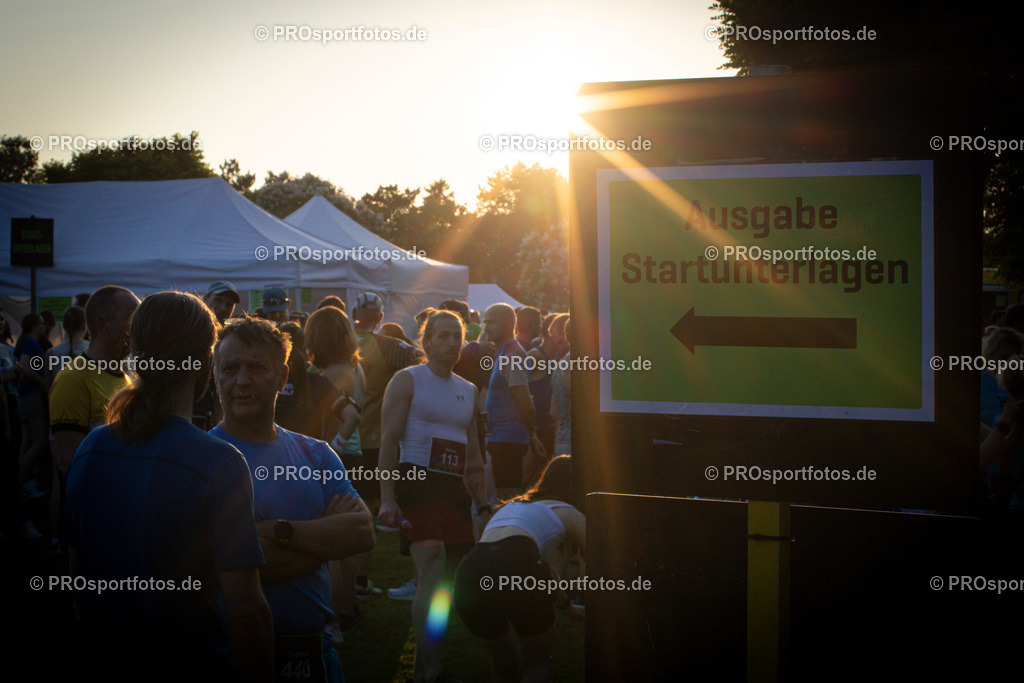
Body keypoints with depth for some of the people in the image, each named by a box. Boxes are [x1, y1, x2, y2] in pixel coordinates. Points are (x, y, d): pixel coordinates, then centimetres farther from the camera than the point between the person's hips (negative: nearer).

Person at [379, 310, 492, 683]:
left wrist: (482, 503, 17)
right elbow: (389, 440, -5)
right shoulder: (407, 380, 1)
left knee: (455, 576, 4)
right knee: (431, 574, -15)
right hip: (417, 482, -6)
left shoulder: (468, 390, 19)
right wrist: (387, 498, -14)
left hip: (455, 488, 6)